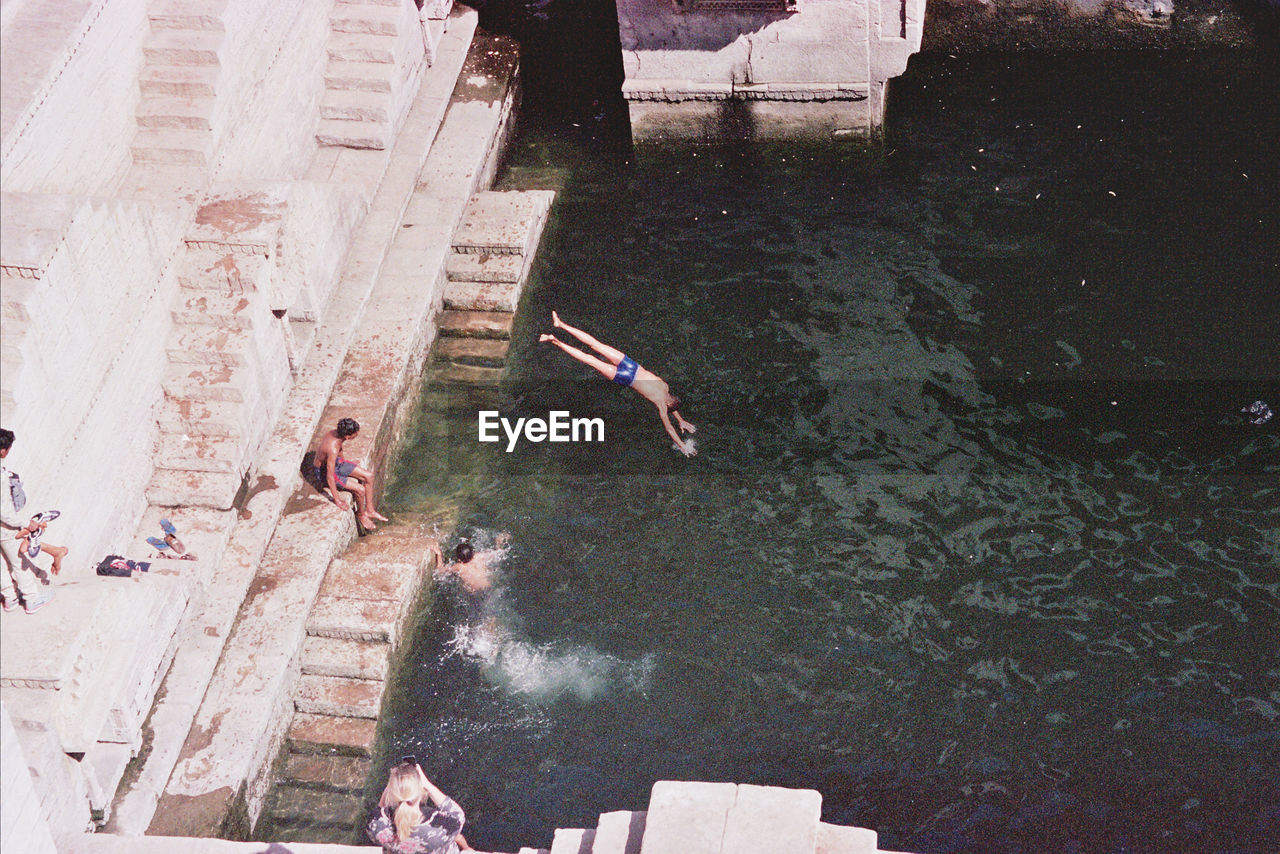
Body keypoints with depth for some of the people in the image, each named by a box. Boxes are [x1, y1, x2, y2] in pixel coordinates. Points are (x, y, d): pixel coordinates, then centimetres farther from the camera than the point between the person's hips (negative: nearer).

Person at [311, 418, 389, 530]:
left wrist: (342, 461, 28)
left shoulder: (336, 432, -15)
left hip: (336, 462, 9)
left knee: (369, 476, 3)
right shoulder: (332, 449, -39)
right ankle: (360, 514, 13)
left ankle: (369, 510, 18)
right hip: (324, 472, -9)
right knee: (360, 490, -17)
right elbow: (330, 477, -33)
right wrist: (337, 500, -25)